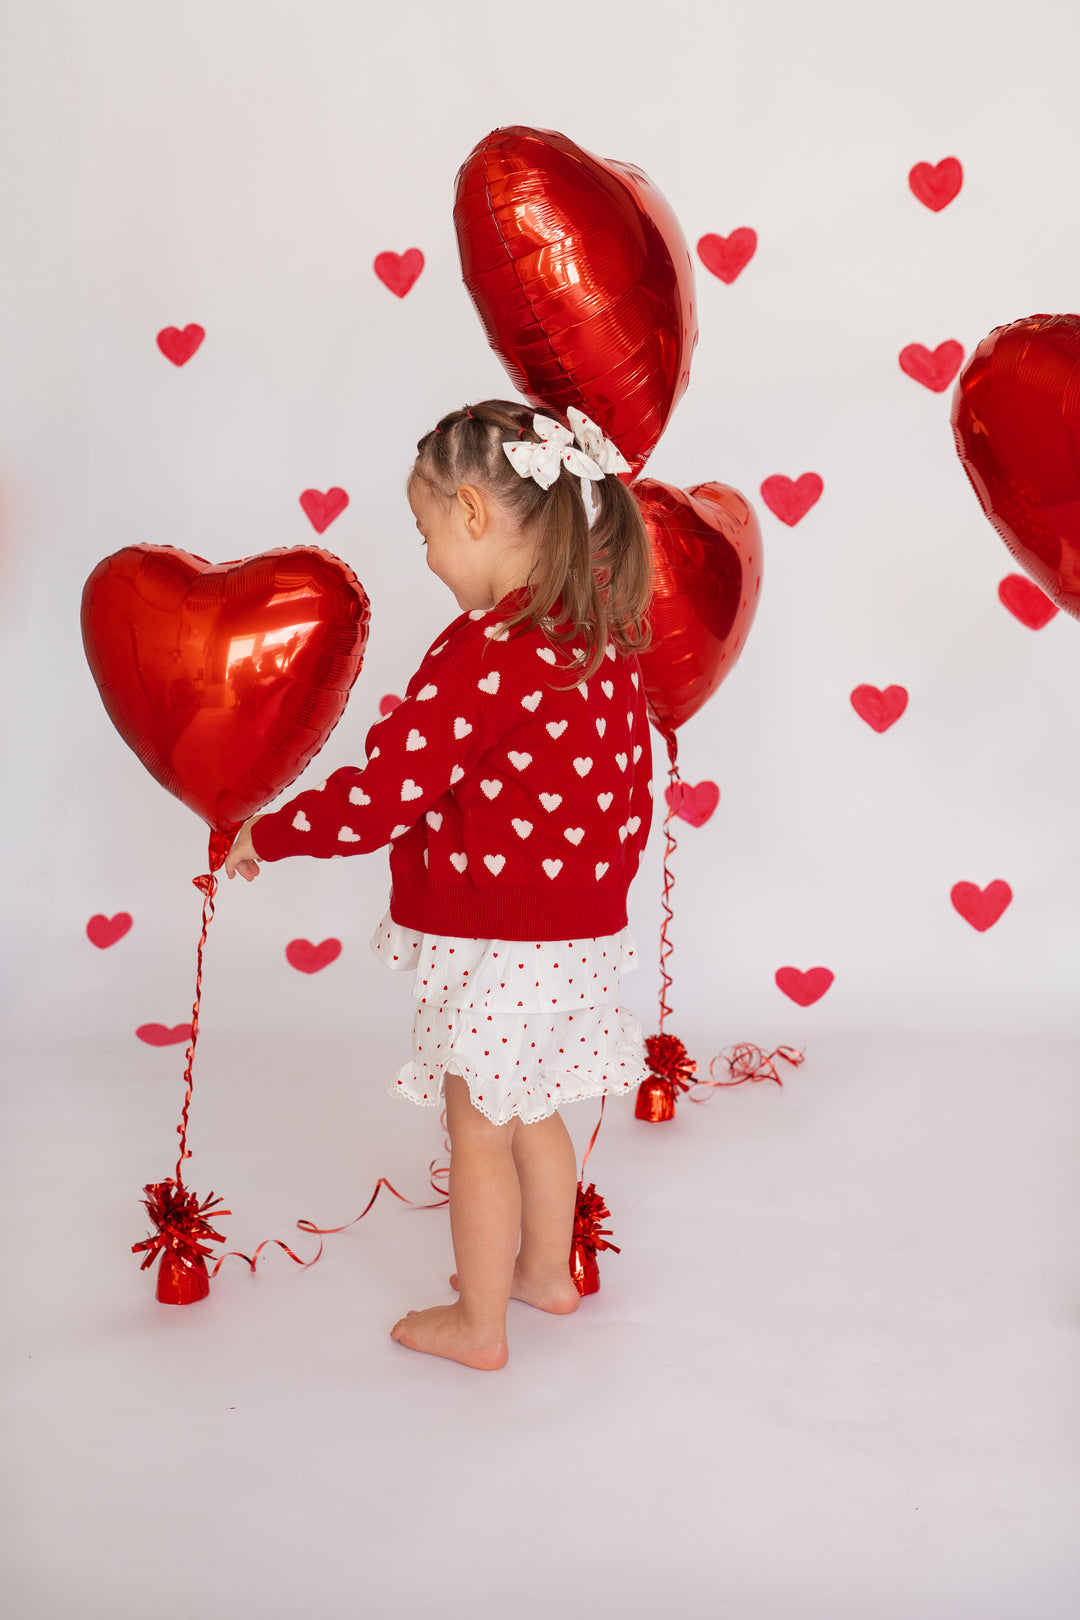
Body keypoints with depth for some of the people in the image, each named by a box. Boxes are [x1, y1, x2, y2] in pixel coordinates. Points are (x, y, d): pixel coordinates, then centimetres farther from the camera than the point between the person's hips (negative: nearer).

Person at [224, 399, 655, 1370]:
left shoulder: (483, 655, -25)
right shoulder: (602, 638, 2)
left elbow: (380, 799, -24)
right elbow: (631, 785, 11)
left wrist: (265, 835, -8)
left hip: (496, 945, -8)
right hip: (584, 927, 8)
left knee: (478, 1130, 10)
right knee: (531, 1108, 25)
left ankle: (478, 1325, 27)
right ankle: (546, 1270, 44)